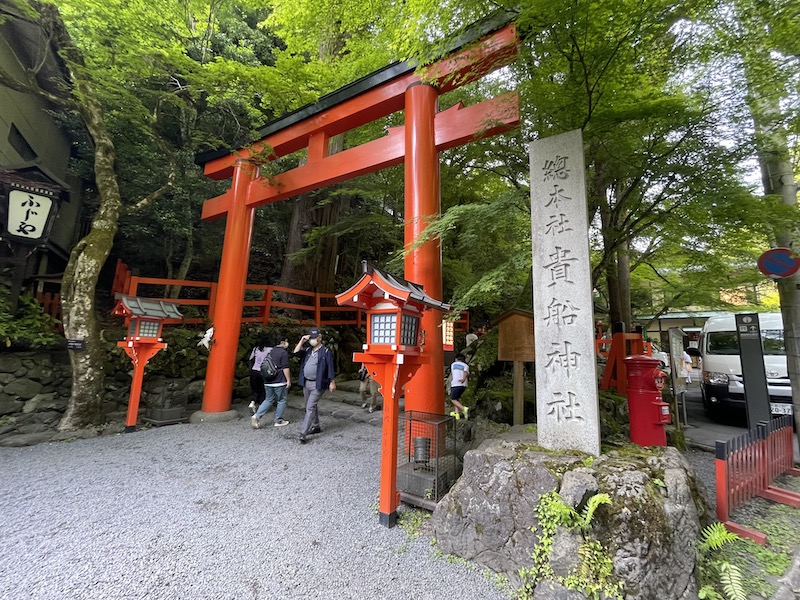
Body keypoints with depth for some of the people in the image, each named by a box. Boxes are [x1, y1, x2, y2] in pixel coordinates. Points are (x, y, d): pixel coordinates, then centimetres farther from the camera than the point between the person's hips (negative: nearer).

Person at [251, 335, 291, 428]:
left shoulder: (272, 351, 14)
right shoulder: (284, 352, -12)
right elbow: (285, 368, -17)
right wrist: (288, 380, -12)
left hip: (268, 381, 8)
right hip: (279, 382, -7)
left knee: (268, 400, 16)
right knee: (281, 401, 7)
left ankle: (256, 416, 2)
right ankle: (278, 421, 13)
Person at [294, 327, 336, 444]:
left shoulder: (325, 352, -9)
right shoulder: (308, 350, 11)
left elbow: (330, 367, -11)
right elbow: (296, 352, 0)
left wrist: (332, 382, -15)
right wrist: (302, 341, -6)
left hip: (317, 384, -7)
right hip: (306, 383, 7)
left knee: (310, 407, -11)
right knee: (311, 406, 18)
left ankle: (303, 433, -9)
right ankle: (316, 427, 33)